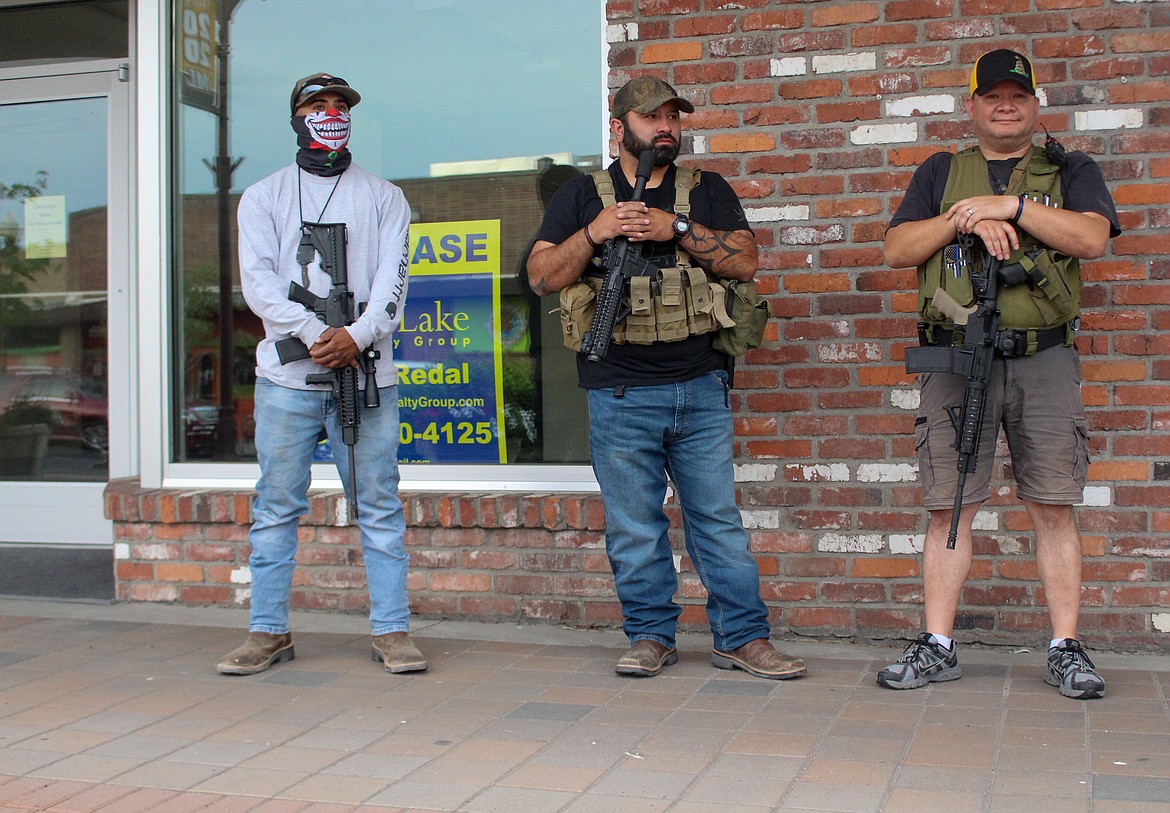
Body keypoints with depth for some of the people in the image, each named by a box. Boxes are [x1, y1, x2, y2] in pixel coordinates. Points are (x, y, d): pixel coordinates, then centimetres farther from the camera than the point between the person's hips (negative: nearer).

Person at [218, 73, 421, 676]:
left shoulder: (383, 197, 14)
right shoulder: (263, 197, 13)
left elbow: (392, 280, 2)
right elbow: (258, 281, 0)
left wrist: (357, 335, -16)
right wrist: (314, 335, -15)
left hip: (366, 375, 0)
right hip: (287, 377, 0)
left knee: (380, 507, 0)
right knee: (276, 508, 3)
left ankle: (391, 630, 6)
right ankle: (268, 632, 12)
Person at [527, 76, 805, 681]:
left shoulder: (707, 191, 12)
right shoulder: (581, 197, 9)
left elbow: (745, 261, -1)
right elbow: (541, 277, 2)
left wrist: (676, 228, -12)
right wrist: (595, 233, -13)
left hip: (700, 388, 1)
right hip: (619, 395, -1)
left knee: (719, 518, 5)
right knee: (633, 527, 5)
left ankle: (742, 637, 12)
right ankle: (651, 635, 18)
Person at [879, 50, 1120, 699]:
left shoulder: (1070, 171, 14)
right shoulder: (940, 173, 17)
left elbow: (1092, 237, -5)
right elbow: (896, 250, 6)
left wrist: (1010, 206, -11)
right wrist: (966, 220, -8)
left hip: (1044, 360, 0)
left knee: (1053, 509, 0)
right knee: (949, 507, 1)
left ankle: (1066, 650, 8)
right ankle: (937, 648, 8)